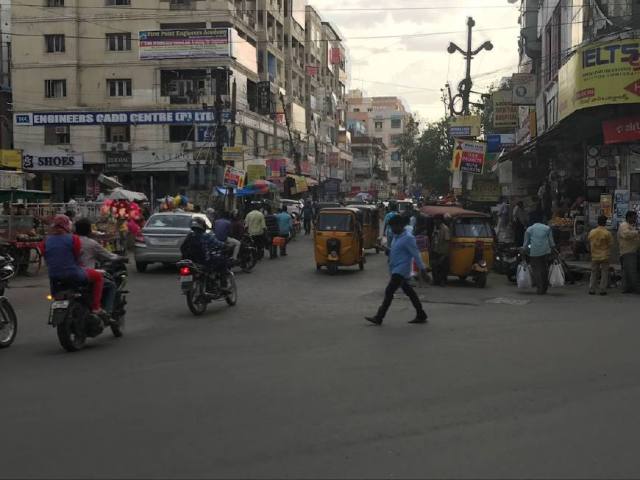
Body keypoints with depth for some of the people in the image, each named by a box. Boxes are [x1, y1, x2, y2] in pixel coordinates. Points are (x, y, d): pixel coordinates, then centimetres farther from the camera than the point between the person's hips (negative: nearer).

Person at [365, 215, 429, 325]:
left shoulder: (408, 238, -15)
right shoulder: (396, 237, 12)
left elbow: (416, 254, -16)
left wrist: (422, 268, -15)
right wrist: (388, 250, 5)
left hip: (401, 270, -10)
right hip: (396, 270, 10)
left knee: (389, 291, -10)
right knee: (409, 292, 14)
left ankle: (379, 318, -8)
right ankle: (421, 315, 21)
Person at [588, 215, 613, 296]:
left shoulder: (592, 232, -2)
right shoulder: (607, 233, -13)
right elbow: (611, 243, -5)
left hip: (594, 256, 3)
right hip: (604, 256, -3)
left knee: (594, 273, 11)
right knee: (604, 274, 5)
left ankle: (591, 289, 9)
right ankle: (602, 290, 3)